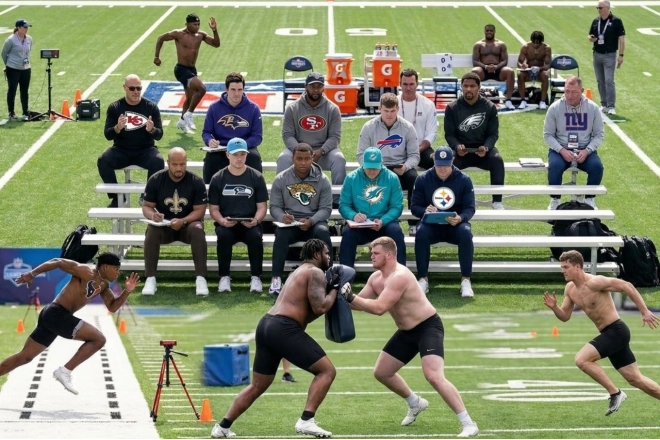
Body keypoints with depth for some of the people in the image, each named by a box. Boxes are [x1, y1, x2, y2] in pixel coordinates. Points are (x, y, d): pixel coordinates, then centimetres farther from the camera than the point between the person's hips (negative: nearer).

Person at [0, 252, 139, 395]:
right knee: (98, 339, -11)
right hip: (57, 314, -10)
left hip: (52, 316, 10)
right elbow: (57, 262, -15)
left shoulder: (103, 285, 16)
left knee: (24, 357, 12)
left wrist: (126, 292, 6)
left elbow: (112, 307, 21)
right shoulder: (86, 272, -12)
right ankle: (64, 371, -10)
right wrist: (32, 274, -16)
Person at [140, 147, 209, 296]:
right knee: (151, 231, -33)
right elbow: (146, 206, -1)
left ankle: (201, 278, -34)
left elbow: (199, 210, -10)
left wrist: (183, 221, -28)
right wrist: (152, 215, -26)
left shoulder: (196, 182, -8)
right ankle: (150, 279, -28)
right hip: (163, 225, 1)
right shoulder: (155, 180, -5)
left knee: (197, 229, -35)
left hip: (188, 223, -1)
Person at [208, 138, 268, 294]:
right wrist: (222, 221, -17)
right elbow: (213, 209, 5)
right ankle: (224, 278, -21)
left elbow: (261, 206, 6)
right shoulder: (218, 179, 6)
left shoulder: (256, 177, 7)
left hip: (250, 224, 0)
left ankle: (256, 277, -18)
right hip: (226, 224, 0)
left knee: (256, 236, -33)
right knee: (223, 236, -34)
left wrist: (256, 220, -16)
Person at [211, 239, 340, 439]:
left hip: (266, 325, 9)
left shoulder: (298, 272, 27)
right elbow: (319, 307, -12)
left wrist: (329, 290, 20)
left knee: (257, 386, 19)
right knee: (327, 370, -3)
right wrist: (335, 290, 4)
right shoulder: (315, 272, -1)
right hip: (284, 329, -9)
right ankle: (306, 421, -13)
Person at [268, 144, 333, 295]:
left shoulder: (322, 180, 2)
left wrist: (311, 221, -20)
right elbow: (275, 207, 4)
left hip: (314, 222, 0)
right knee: (281, 234, -34)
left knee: (323, 232, -34)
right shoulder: (281, 179, 3)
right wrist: (282, 217, -20)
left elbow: (326, 208, 0)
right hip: (289, 224, 0)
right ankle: (276, 279, -34)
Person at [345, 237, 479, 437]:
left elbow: (379, 308, -33)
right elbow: (360, 302, 8)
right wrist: (345, 295, -11)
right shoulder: (376, 278, 4)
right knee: (381, 372, 17)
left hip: (428, 327, -10)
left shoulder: (399, 277, -26)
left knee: (433, 376, -26)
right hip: (407, 331, 10)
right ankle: (416, 403, 40)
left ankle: (468, 424, -23)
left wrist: (350, 297, -30)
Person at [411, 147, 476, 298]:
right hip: (432, 225, 0)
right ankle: (423, 280, -25)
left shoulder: (464, 180, 0)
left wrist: (460, 218, -26)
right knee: (421, 232, -34)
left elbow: (470, 208, -2)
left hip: (455, 225, 0)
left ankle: (466, 281, -26)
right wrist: (425, 211, -23)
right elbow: (415, 207, 2)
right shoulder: (423, 179, 2)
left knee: (465, 233, -34)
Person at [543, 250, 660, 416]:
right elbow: (565, 316, 15)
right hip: (608, 334, 9)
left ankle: (615, 393, -10)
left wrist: (645, 312, -19)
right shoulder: (570, 289, 7)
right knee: (635, 379, 12)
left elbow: (627, 286, -17)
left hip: (616, 331, -9)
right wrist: (554, 307, -7)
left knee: (581, 360, -20)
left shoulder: (595, 282, -18)